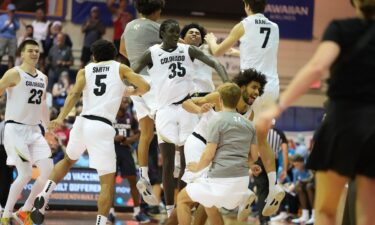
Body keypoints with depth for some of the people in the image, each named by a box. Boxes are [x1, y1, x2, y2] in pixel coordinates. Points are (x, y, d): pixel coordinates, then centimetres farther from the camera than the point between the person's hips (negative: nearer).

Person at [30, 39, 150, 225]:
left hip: (83, 121, 4)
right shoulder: (120, 68, 13)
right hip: (102, 127, -4)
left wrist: (61, 118, -14)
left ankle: (44, 195, 12)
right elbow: (145, 87, 4)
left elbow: (75, 94, -2)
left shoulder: (85, 71, 16)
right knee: (108, 181, 3)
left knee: (68, 160, 31)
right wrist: (132, 92, 27)